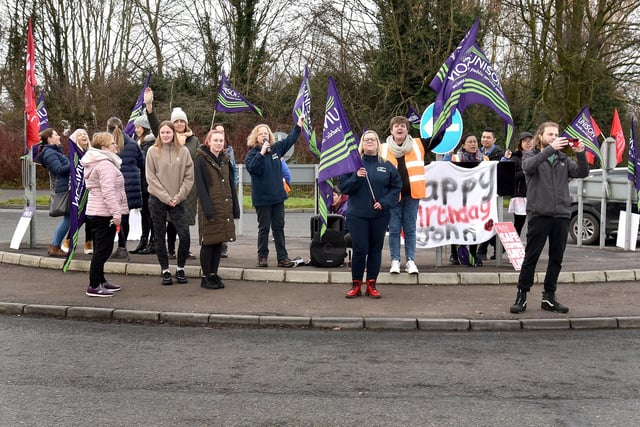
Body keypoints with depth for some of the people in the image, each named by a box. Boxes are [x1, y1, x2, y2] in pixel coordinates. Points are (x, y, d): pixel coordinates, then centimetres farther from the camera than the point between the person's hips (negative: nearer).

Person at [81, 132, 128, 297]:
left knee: (100, 249, 17)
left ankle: (100, 281, 27)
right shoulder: (106, 165, -16)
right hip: (104, 213, -11)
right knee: (103, 249, -7)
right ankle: (94, 286, -4)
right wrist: (116, 213, -25)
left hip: (95, 212, 11)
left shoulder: (96, 163, 18)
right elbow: (108, 192, -24)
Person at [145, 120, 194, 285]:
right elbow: (151, 177, -4)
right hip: (157, 200, -1)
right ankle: (165, 271, 18)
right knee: (160, 237, 6)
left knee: (185, 235, -7)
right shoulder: (153, 151, -1)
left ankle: (180, 269, 11)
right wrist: (165, 197, -10)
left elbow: (189, 177, 1)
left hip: (177, 201, 1)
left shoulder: (183, 151, 2)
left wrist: (178, 197, -7)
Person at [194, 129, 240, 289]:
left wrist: (235, 207, 10)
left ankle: (214, 274, 17)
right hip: (210, 208, -6)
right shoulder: (201, 160, -6)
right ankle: (206, 277, 7)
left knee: (219, 242, 9)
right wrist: (208, 209, -19)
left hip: (225, 208, 6)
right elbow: (200, 186, -12)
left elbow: (231, 185, 16)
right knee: (208, 243, -1)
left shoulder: (225, 160, 14)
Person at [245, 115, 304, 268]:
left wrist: (298, 126, 24)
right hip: (262, 198, -5)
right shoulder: (252, 153, -7)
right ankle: (262, 257, 12)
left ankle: (282, 257, 12)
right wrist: (261, 153, -27)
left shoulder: (276, 148, 9)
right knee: (264, 228, 3)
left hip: (278, 196, 5)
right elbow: (251, 168, -24)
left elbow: (290, 140, 24)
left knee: (279, 227, 8)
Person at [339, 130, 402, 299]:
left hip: (380, 215, 2)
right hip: (357, 215, -2)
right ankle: (356, 285, 10)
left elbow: (396, 186, 5)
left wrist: (385, 203, -9)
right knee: (359, 250, -3)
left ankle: (371, 285, 16)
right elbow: (342, 186, -1)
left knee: (376, 249, 7)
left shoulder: (387, 165, 6)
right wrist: (356, 177, -18)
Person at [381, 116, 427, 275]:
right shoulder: (383, 149, 3)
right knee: (394, 229, 5)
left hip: (411, 195, 1)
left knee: (410, 229, 8)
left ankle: (410, 260, 14)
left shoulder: (417, 145, 7)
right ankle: (395, 261, 14)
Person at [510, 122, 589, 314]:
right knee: (531, 257, -2)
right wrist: (550, 149, -27)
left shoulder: (563, 159, 16)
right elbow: (529, 166, -18)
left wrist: (580, 154, -14)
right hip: (539, 214, -4)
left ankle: (549, 297, 18)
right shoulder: (530, 156, 6)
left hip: (561, 215, 4)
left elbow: (582, 172, 3)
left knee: (556, 259, 8)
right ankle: (522, 296, 6)